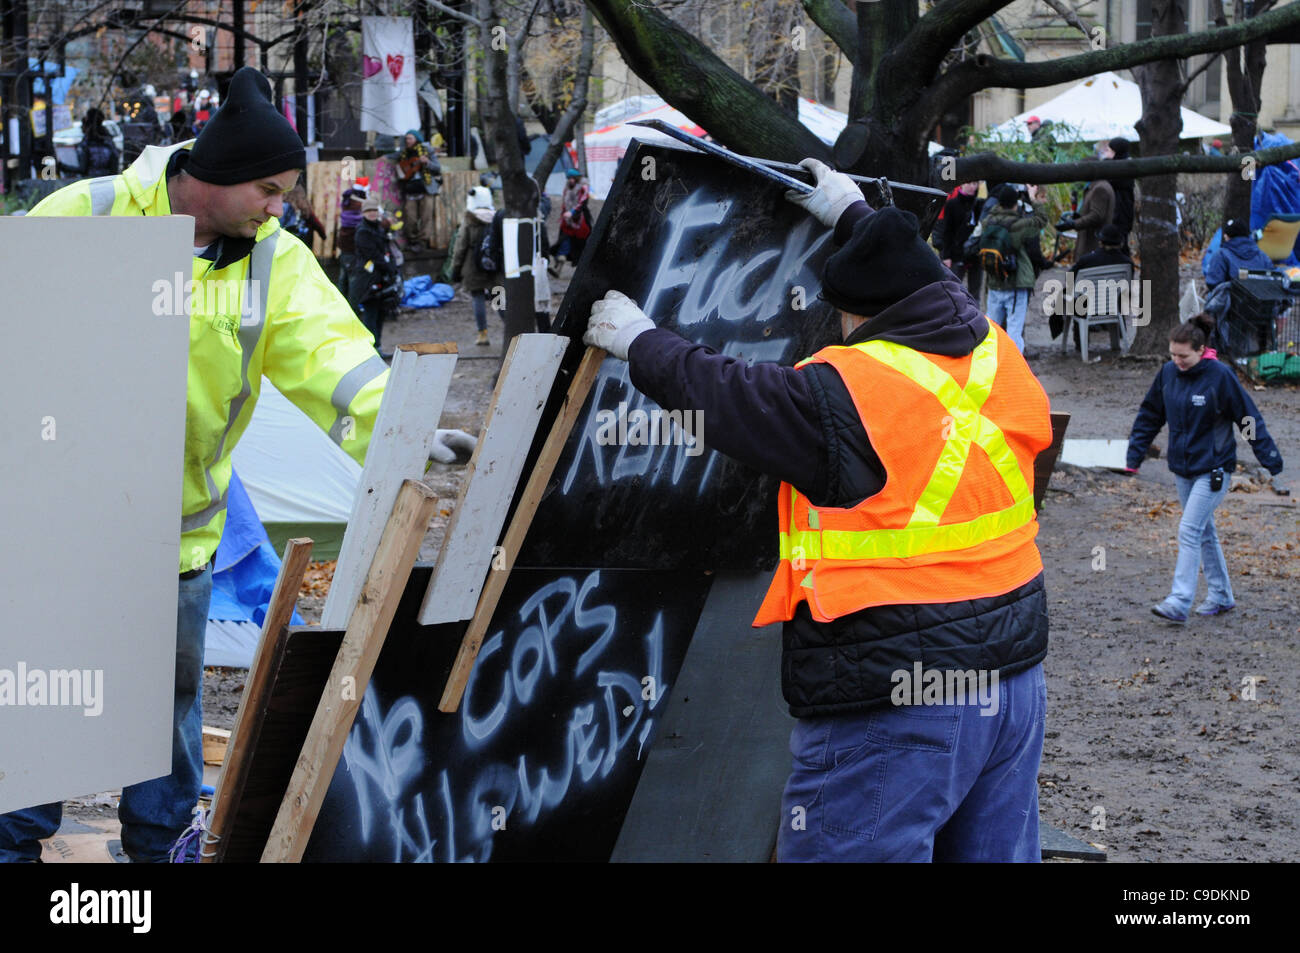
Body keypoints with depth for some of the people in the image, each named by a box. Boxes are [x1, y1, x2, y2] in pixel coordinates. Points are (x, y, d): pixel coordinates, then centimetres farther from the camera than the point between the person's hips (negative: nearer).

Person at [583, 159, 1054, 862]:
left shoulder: (847, 394, -16)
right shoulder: (994, 353, 6)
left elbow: (722, 396, -2)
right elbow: (925, 286, 28)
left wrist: (640, 341, 16)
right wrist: (854, 216, 44)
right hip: (1014, 679, 9)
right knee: (995, 852, 16)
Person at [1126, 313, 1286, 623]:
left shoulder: (1220, 376, -16)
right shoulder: (1168, 373, -1)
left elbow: (1251, 421, -10)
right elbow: (1149, 416, 12)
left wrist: (1273, 467, -10)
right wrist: (1134, 456, 10)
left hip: (1213, 469, -6)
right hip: (1183, 469, 6)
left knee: (1189, 531, -14)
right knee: (1204, 533, 15)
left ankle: (1179, 602, -17)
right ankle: (1220, 595, 27)